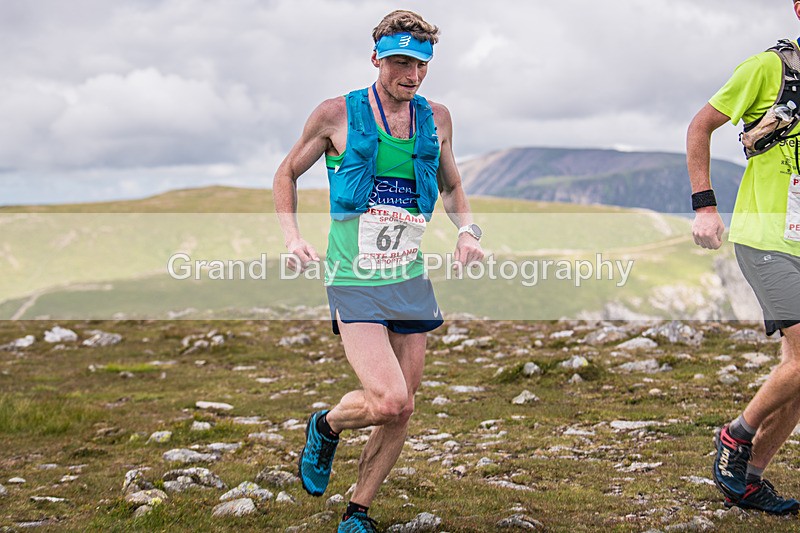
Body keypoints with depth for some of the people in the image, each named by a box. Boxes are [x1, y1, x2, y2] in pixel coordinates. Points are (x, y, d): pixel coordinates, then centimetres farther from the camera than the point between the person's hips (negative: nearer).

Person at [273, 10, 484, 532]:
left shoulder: (436, 118, 6)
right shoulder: (337, 114, -6)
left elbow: (451, 186, 22)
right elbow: (287, 174, 8)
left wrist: (468, 230, 3)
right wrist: (293, 237, -7)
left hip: (411, 281, 5)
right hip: (354, 280, -5)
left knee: (402, 411, 6)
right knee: (388, 401, -19)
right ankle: (327, 425, 15)